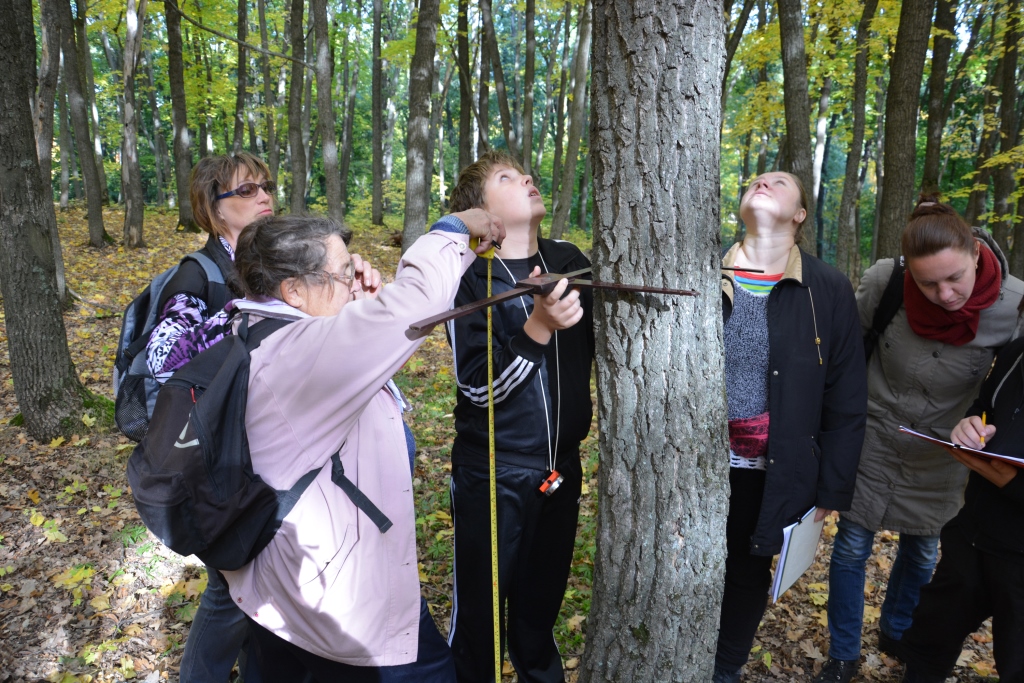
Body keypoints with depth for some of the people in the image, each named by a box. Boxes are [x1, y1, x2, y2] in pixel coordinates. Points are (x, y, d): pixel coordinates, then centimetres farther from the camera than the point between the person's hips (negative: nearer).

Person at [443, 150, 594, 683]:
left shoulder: (569, 260, 1)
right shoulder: (468, 278, -13)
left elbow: (597, 341, 13)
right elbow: (477, 386, -20)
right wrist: (538, 327, -30)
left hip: (561, 467, 4)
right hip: (492, 474, -4)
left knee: (541, 606, 20)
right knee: (479, 609, 13)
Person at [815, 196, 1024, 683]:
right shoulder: (884, 281, -24)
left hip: (941, 452, 1)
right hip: (872, 437, -1)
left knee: (922, 551, 19)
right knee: (852, 547, 7)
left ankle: (896, 633, 46)